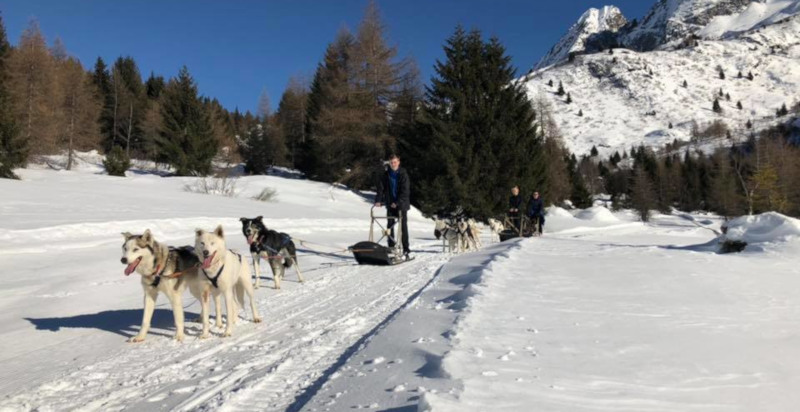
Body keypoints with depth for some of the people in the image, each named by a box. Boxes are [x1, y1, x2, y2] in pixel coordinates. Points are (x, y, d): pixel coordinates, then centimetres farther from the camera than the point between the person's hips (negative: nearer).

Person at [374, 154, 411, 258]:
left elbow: (405, 191, -13)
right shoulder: (386, 175, 5)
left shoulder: (403, 174, -7)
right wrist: (378, 200, -16)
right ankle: (391, 248, 9)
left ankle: (405, 249, 1)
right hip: (390, 204, 4)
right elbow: (381, 188, -1)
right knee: (390, 226, 3)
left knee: (403, 226, -3)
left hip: (401, 204, -3)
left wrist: (398, 202, -22)